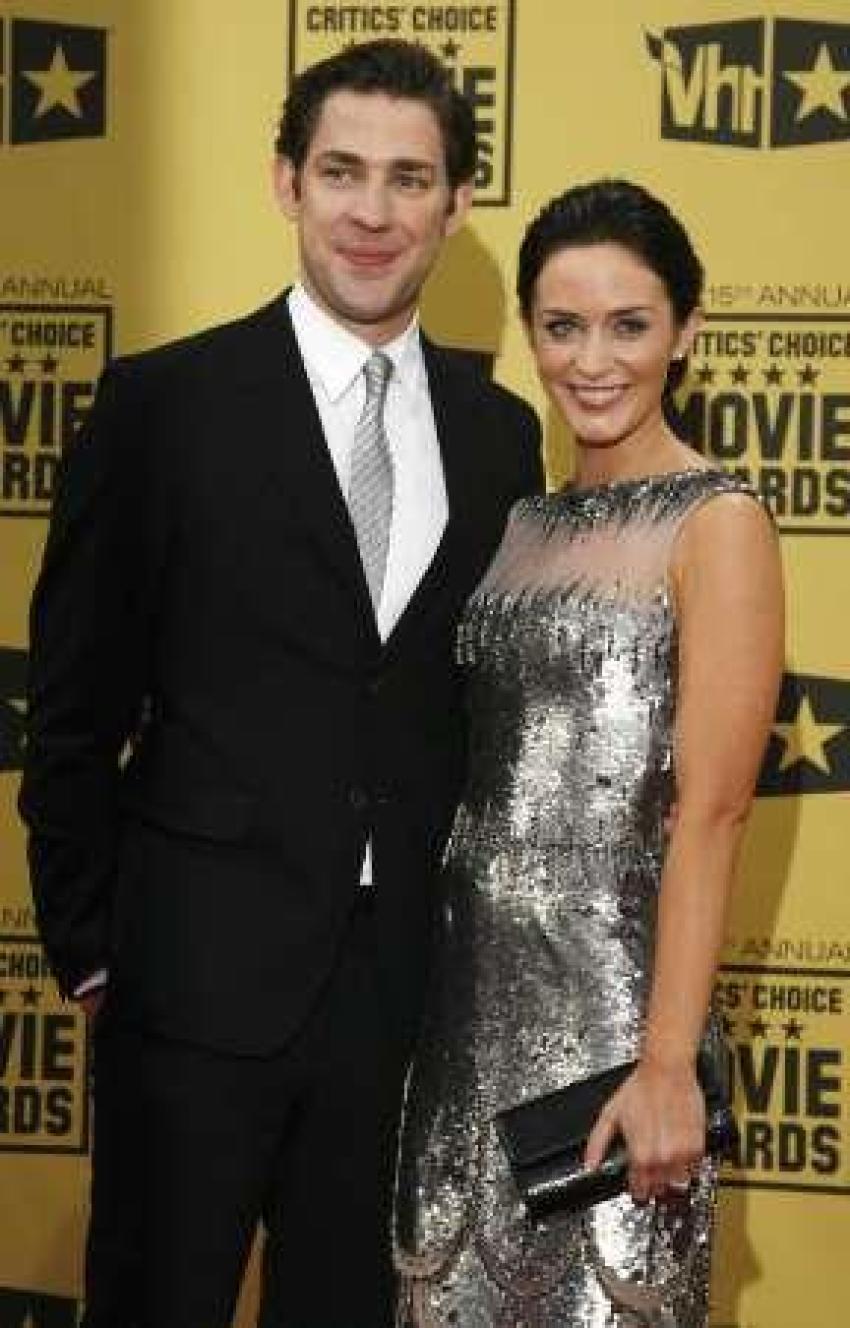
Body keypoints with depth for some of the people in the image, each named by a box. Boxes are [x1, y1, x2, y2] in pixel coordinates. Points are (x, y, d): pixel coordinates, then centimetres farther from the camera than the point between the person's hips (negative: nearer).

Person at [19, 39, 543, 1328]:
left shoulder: (497, 431, 7)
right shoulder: (165, 401, -5)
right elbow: (77, 700, -2)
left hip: (408, 977, 4)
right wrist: (86, 939, -3)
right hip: (202, 967, -3)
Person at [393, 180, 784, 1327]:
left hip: (607, 983, -6)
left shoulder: (717, 523, -9)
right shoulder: (522, 521, 12)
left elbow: (711, 809, -15)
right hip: (472, 981, 6)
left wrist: (668, 1061, -20)